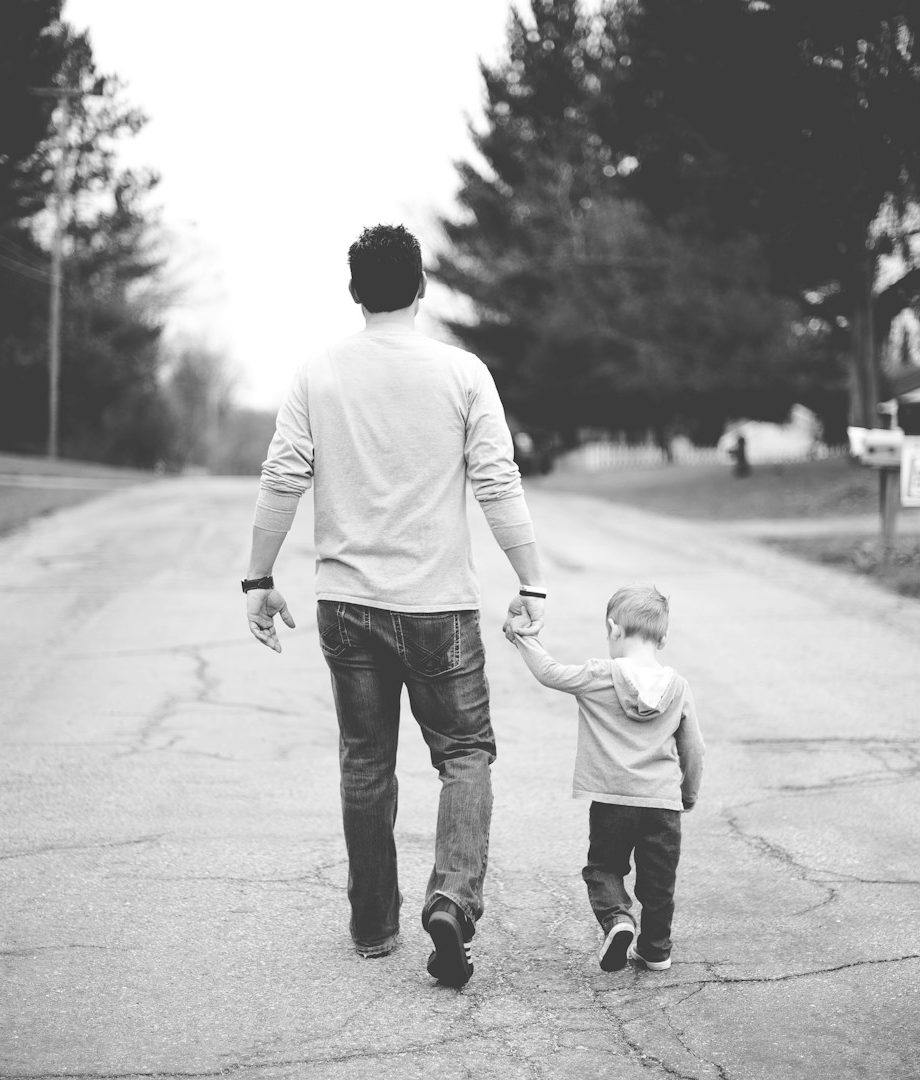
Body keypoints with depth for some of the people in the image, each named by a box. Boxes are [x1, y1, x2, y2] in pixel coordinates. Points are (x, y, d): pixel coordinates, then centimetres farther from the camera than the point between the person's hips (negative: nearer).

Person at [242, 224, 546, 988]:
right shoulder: (462, 373, -5)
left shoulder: (318, 375, 0)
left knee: (365, 765, 13)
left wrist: (259, 580, 8)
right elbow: (499, 487, -6)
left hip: (348, 602, 2)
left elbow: (282, 483, -1)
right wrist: (533, 584, 0)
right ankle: (453, 901, -12)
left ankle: (374, 926, 22)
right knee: (465, 754, 8)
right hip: (441, 606, -2)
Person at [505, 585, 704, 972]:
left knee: (603, 868, 14)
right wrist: (689, 793, 24)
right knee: (658, 878, 15)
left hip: (610, 799, -2)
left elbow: (550, 672, 1)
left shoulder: (599, 676, -8)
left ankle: (617, 918, -11)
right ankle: (656, 949, 22)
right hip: (663, 802, 2)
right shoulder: (678, 687, 2)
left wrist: (522, 636, 13)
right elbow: (693, 749, 8)